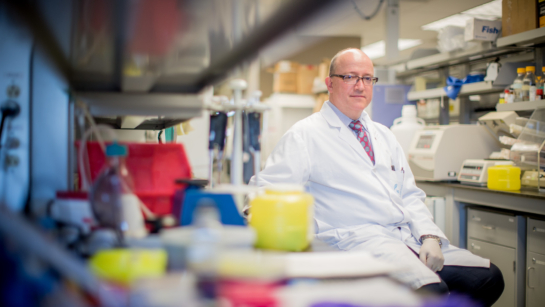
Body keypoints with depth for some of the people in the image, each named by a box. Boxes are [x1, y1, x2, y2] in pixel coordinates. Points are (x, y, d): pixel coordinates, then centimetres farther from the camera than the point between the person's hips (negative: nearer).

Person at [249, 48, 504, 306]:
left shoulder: (383, 136, 23)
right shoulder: (306, 134, 2)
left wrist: (429, 236, 2)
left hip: (411, 237, 7)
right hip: (358, 239, -7)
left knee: (489, 277, -12)